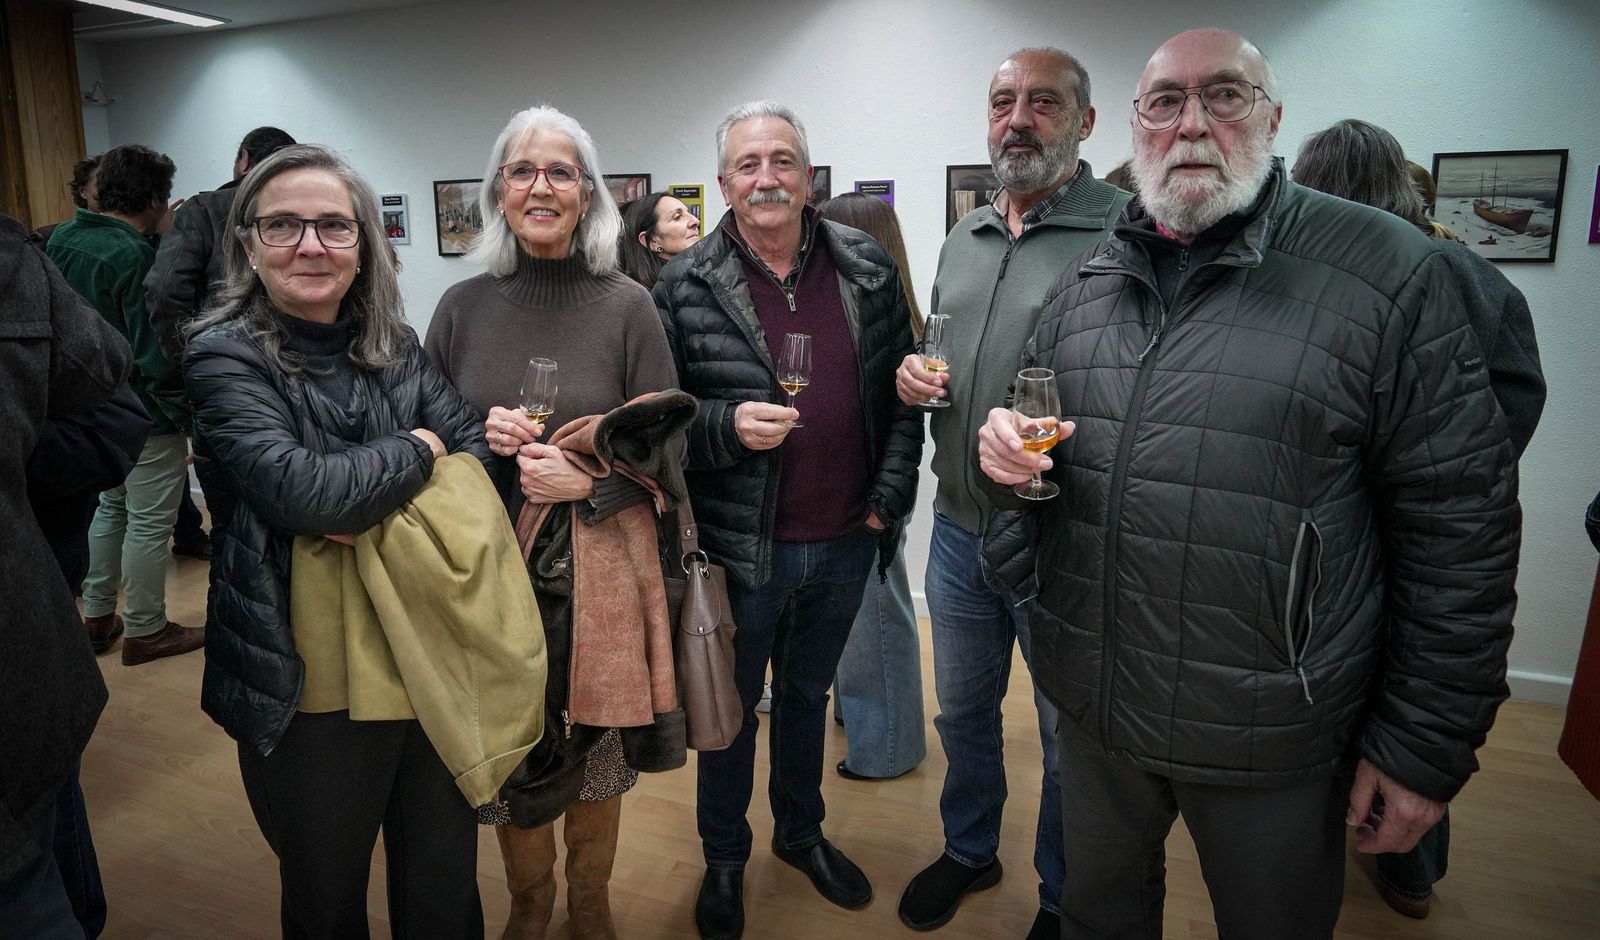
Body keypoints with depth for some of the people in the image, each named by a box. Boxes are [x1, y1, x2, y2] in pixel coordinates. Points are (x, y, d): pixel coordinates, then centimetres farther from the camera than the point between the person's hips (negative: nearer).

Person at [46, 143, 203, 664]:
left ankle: (97, 617, 33)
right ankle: (145, 630, 17)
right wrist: (182, 410, -13)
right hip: (147, 414, -9)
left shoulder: (62, 239, 4)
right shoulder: (136, 257, -22)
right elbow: (156, 352, -22)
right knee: (149, 523, 4)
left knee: (110, 507, 23)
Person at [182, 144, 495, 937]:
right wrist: (417, 452, -9)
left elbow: (476, 449, -2)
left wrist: (375, 508, -17)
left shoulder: (394, 346, 6)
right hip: (311, 687, -3)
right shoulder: (224, 357, -8)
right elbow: (298, 490, -23)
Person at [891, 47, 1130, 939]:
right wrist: (913, 376, 0)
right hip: (961, 528, 6)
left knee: (1070, 738, 14)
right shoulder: (962, 239, 11)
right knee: (964, 713, 23)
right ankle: (969, 851, 48)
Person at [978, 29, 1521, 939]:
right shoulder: (1085, 281, 5)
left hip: (1272, 731, -3)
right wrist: (1007, 449, -9)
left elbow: (1458, 527, -10)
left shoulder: (1389, 273, -10)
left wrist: (1427, 748, -9)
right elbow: (1034, 435, 16)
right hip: (1092, 699, 4)